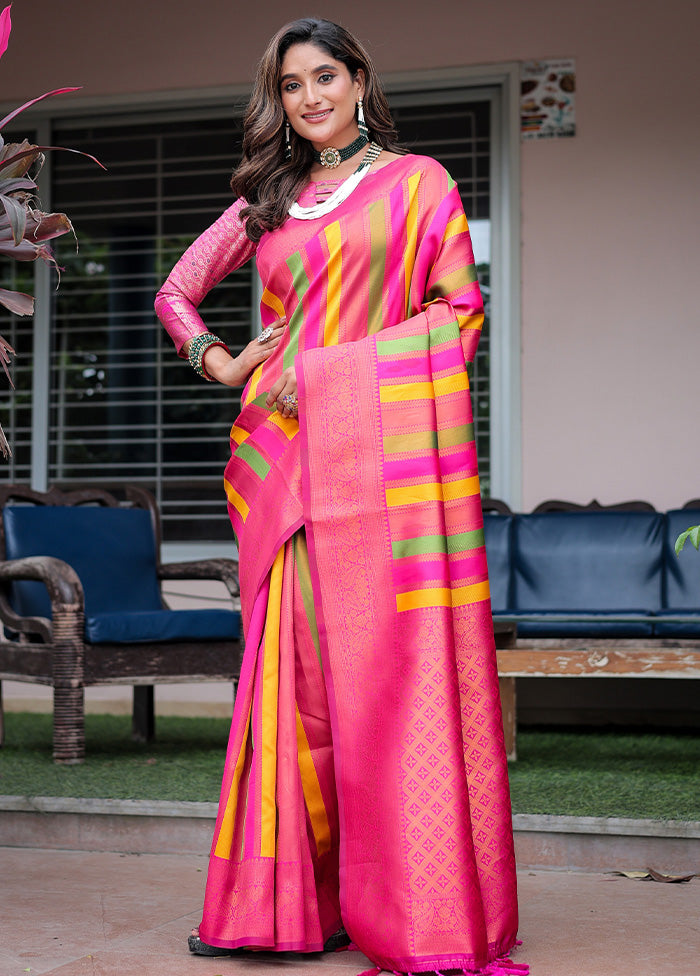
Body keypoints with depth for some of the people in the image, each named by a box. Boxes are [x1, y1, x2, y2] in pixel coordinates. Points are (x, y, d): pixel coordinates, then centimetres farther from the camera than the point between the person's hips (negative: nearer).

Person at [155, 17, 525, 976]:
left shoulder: (416, 182, 9)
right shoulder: (266, 201, 21)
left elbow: (458, 308, 1)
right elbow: (175, 292, 28)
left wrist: (325, 367, -6)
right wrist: (218, 362, 9)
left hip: (383, 451, -4)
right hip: (286, 456, 4)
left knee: (393, 664, -8)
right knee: (297, 665, 0)